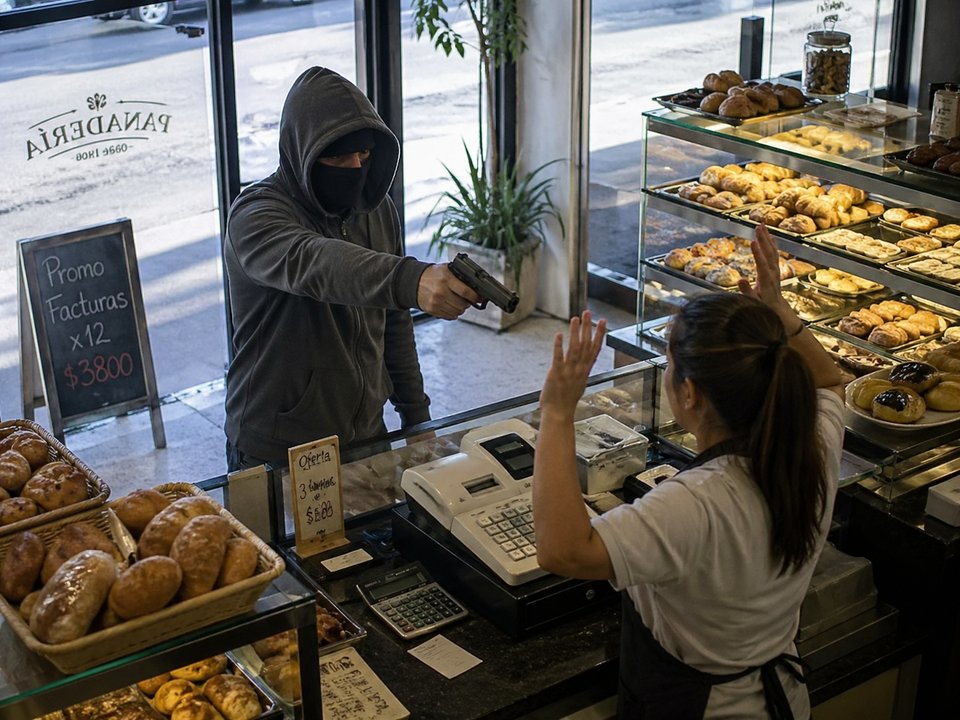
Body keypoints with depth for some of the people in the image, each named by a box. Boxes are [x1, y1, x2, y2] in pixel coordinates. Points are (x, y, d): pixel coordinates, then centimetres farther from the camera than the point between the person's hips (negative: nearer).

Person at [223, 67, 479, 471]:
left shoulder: (378, 210, 4)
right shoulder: (255, 215, -18)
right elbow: (312, 263, -42)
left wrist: (415, 413, 13)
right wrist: (410, 280, -58)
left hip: (366, 437, 6)